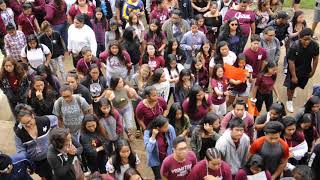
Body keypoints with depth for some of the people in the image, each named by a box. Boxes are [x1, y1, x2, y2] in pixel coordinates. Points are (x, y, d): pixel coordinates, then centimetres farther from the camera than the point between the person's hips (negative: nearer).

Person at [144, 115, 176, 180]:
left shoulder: (170, 128, -20)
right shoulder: (148, 133, -24)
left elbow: (174, 144, -7)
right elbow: (148, 150, -31)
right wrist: (153, 136, -36)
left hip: (168, 158, 2)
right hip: (155, 160, -2)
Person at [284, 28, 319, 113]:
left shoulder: (315, 45, -22)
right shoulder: (294, 47, -31)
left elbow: (315, 58, -5)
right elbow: (291, 62, -24)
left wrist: (313, 71, 3)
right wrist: (293, 76, -19)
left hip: (306, 70, 4)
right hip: (294, 70, -4)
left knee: (300, 84, 26)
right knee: (291, 86, 10)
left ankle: (292, 89, 59)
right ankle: (289, 101, 34)